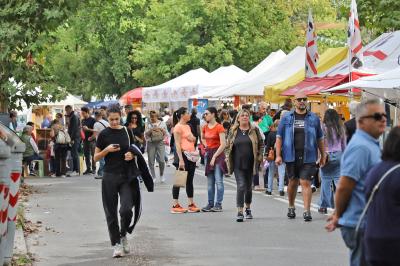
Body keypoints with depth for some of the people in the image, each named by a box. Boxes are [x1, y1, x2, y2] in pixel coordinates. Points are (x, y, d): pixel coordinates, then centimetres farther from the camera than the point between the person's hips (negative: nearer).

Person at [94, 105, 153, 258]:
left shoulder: (126, 132, 5)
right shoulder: (104, 134, 0)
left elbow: (135, 152, 16)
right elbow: (96, 158, 3)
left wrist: (132, 155, -7)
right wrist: (107, 150, -14)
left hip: (127, 176, 1)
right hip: (110, 176, -1)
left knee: (126, 209, -11)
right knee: (111, 212, 0)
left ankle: (123, 235, 16)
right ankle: (116, 244, 9)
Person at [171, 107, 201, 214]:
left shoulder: (187, 126, 16)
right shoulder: (178, 127, -10)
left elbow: (193, 139, 28)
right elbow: (177, 144, -15)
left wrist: (192, 138, 2)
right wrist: (181, 160, -21)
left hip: (191, 154, 9)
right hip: (183, 154, -9)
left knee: (190, 180, 11)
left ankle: (191, 204, 15)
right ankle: (175, 205, -3)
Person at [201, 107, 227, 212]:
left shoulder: (219, 127, -11)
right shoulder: (205, 127, 9)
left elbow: (223, 144, -15)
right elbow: (202, 138, 30)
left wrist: (214, 156, -16)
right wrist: (206, 145, 11)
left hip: (218, 154, -7)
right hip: (208, 153, 7)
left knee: (218, 180, -6)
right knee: (210, 182, 9)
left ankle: (218, 204, -5)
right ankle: (210, 204, 13)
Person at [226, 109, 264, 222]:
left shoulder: (254, 130, 4)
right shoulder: (233, 131, 5)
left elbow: (261, 144, 9)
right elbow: (228, 146, 12)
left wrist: (259, 157, 0)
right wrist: (228, 158, 3)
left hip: (250, 163, 1)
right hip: (238, 164, -1)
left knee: (248, 187, 12)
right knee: (241, 186, -13)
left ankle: (248, 208, 32)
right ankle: (240, 212, -16)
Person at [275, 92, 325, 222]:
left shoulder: (314, 118, 6)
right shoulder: (286, 118, 6)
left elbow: (320, 138, 12)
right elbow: (279, 137, 5)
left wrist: (323, 155, 10)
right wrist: (278, 155, -2)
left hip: (308, 157, -1)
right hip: (291, 156, 1)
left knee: (306, 182, -8)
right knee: (293, 182, 14)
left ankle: (307, 211, -8)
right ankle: (291, 207, 32)